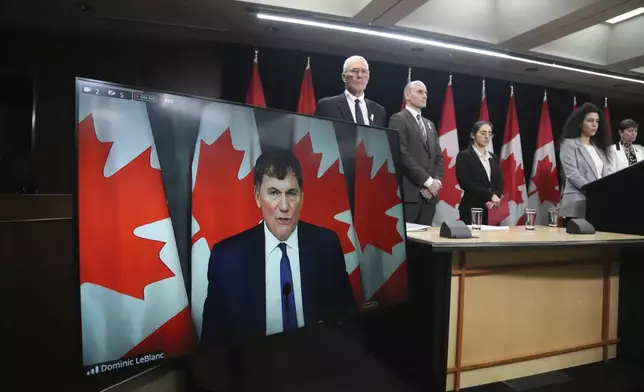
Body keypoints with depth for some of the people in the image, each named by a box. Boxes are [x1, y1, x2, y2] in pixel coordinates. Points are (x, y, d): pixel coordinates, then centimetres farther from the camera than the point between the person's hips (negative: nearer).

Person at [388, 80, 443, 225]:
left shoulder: (430, 125, 23)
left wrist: (436, 181, 0)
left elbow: (438, 156, 19)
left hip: (429, 193, 7)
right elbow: (403, 155, -12)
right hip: (408, 193, -7)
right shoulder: (398, 120, -2)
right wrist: (428, 181, -12)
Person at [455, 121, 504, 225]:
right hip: (472, 210, -5)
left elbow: (500, 183, 11)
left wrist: (494, 199, -9)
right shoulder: (464, 156, -3)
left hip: (492, 209, 6)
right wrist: (490, 195, -13)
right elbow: (465, 183, -13)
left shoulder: (493, 158, 16)